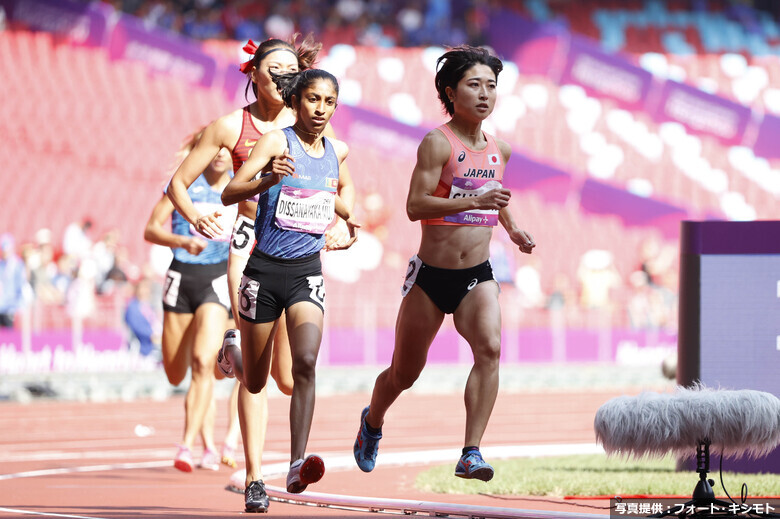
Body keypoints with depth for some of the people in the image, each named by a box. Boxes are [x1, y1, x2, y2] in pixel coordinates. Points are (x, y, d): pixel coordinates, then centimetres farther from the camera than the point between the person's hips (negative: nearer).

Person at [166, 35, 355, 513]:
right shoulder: (232, 126, 0)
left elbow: (346, 185, 16)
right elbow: (179, 183, 4)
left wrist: (341, 223, -4)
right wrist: (195, 217, -17)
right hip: (252, 246, -2)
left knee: (289, 377, -2)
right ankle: (254, 478, -2)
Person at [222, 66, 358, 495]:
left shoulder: (338, 151, 8)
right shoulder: (277, 142, -8)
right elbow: (229, 193, -20)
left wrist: (349, 216, 18)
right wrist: (270, 180, -36)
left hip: (307, 272, 3)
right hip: (264, 270, -2)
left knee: (305, 363, -21)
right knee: (254, 381, 7)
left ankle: (297, 466, -29)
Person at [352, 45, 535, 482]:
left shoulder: (499, 149, 7)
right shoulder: (438, 143, -13)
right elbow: (415, 205, -23)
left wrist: (512, 227, 18)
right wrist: (474, 200, -31)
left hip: (477, 276, 3)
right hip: (431, 275, -3)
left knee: (490, 348, -25)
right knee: (405, 372, 11)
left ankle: (471, 454, -26)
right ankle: (372, 422, 44)